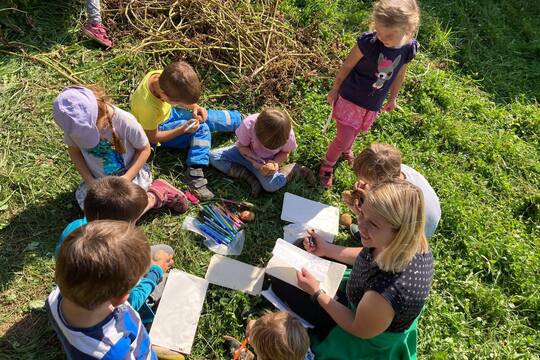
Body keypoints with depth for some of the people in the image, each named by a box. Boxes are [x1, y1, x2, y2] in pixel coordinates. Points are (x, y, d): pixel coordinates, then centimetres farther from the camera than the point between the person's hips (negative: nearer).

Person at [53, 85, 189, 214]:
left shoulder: (124, 121, -28)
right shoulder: (74, 125, -19)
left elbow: (145, 149, -13)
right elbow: (74, 150, 0)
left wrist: (126, 178, -20)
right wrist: (89, 180, -12)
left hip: (131, 173, -5)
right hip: (99, 179, 5)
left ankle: (155, 195, 3)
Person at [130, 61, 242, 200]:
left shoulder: (164, 76, -24)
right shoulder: (147, 107, -40)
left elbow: (182, 95, -1)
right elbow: (153, 138, -23)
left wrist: (194, 107, -16)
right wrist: (183, 129, -26)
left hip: (169, 112, 6)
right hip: (158, 129, -6)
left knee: (206, 117, -3)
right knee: (201, 128, -19)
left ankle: (242, 119, 16)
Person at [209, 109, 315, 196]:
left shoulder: (288, 134, -29)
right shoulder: (248, 125, -32)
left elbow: (285, 153, -7)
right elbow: (242, 146, -13)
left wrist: (276, 163, -27)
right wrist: (253, 160, -31)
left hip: (269, 160, -2)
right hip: (248, 153, 2)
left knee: (271, 185, -32)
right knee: (214, 157, -18)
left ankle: (295, 169, -3)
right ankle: (250, 177, -16)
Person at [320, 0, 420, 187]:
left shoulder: (409, 49, -15)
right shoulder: (368, 42, -29)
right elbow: (347, 66, -14)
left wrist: (392, 98, 16)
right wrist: (335, 90, -3)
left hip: (373, 105, 4)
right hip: (351, 98, -4)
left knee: (355, 132, 26)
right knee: (343, 139, 0)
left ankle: (346, 149, 59)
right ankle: (326, 166, 27)